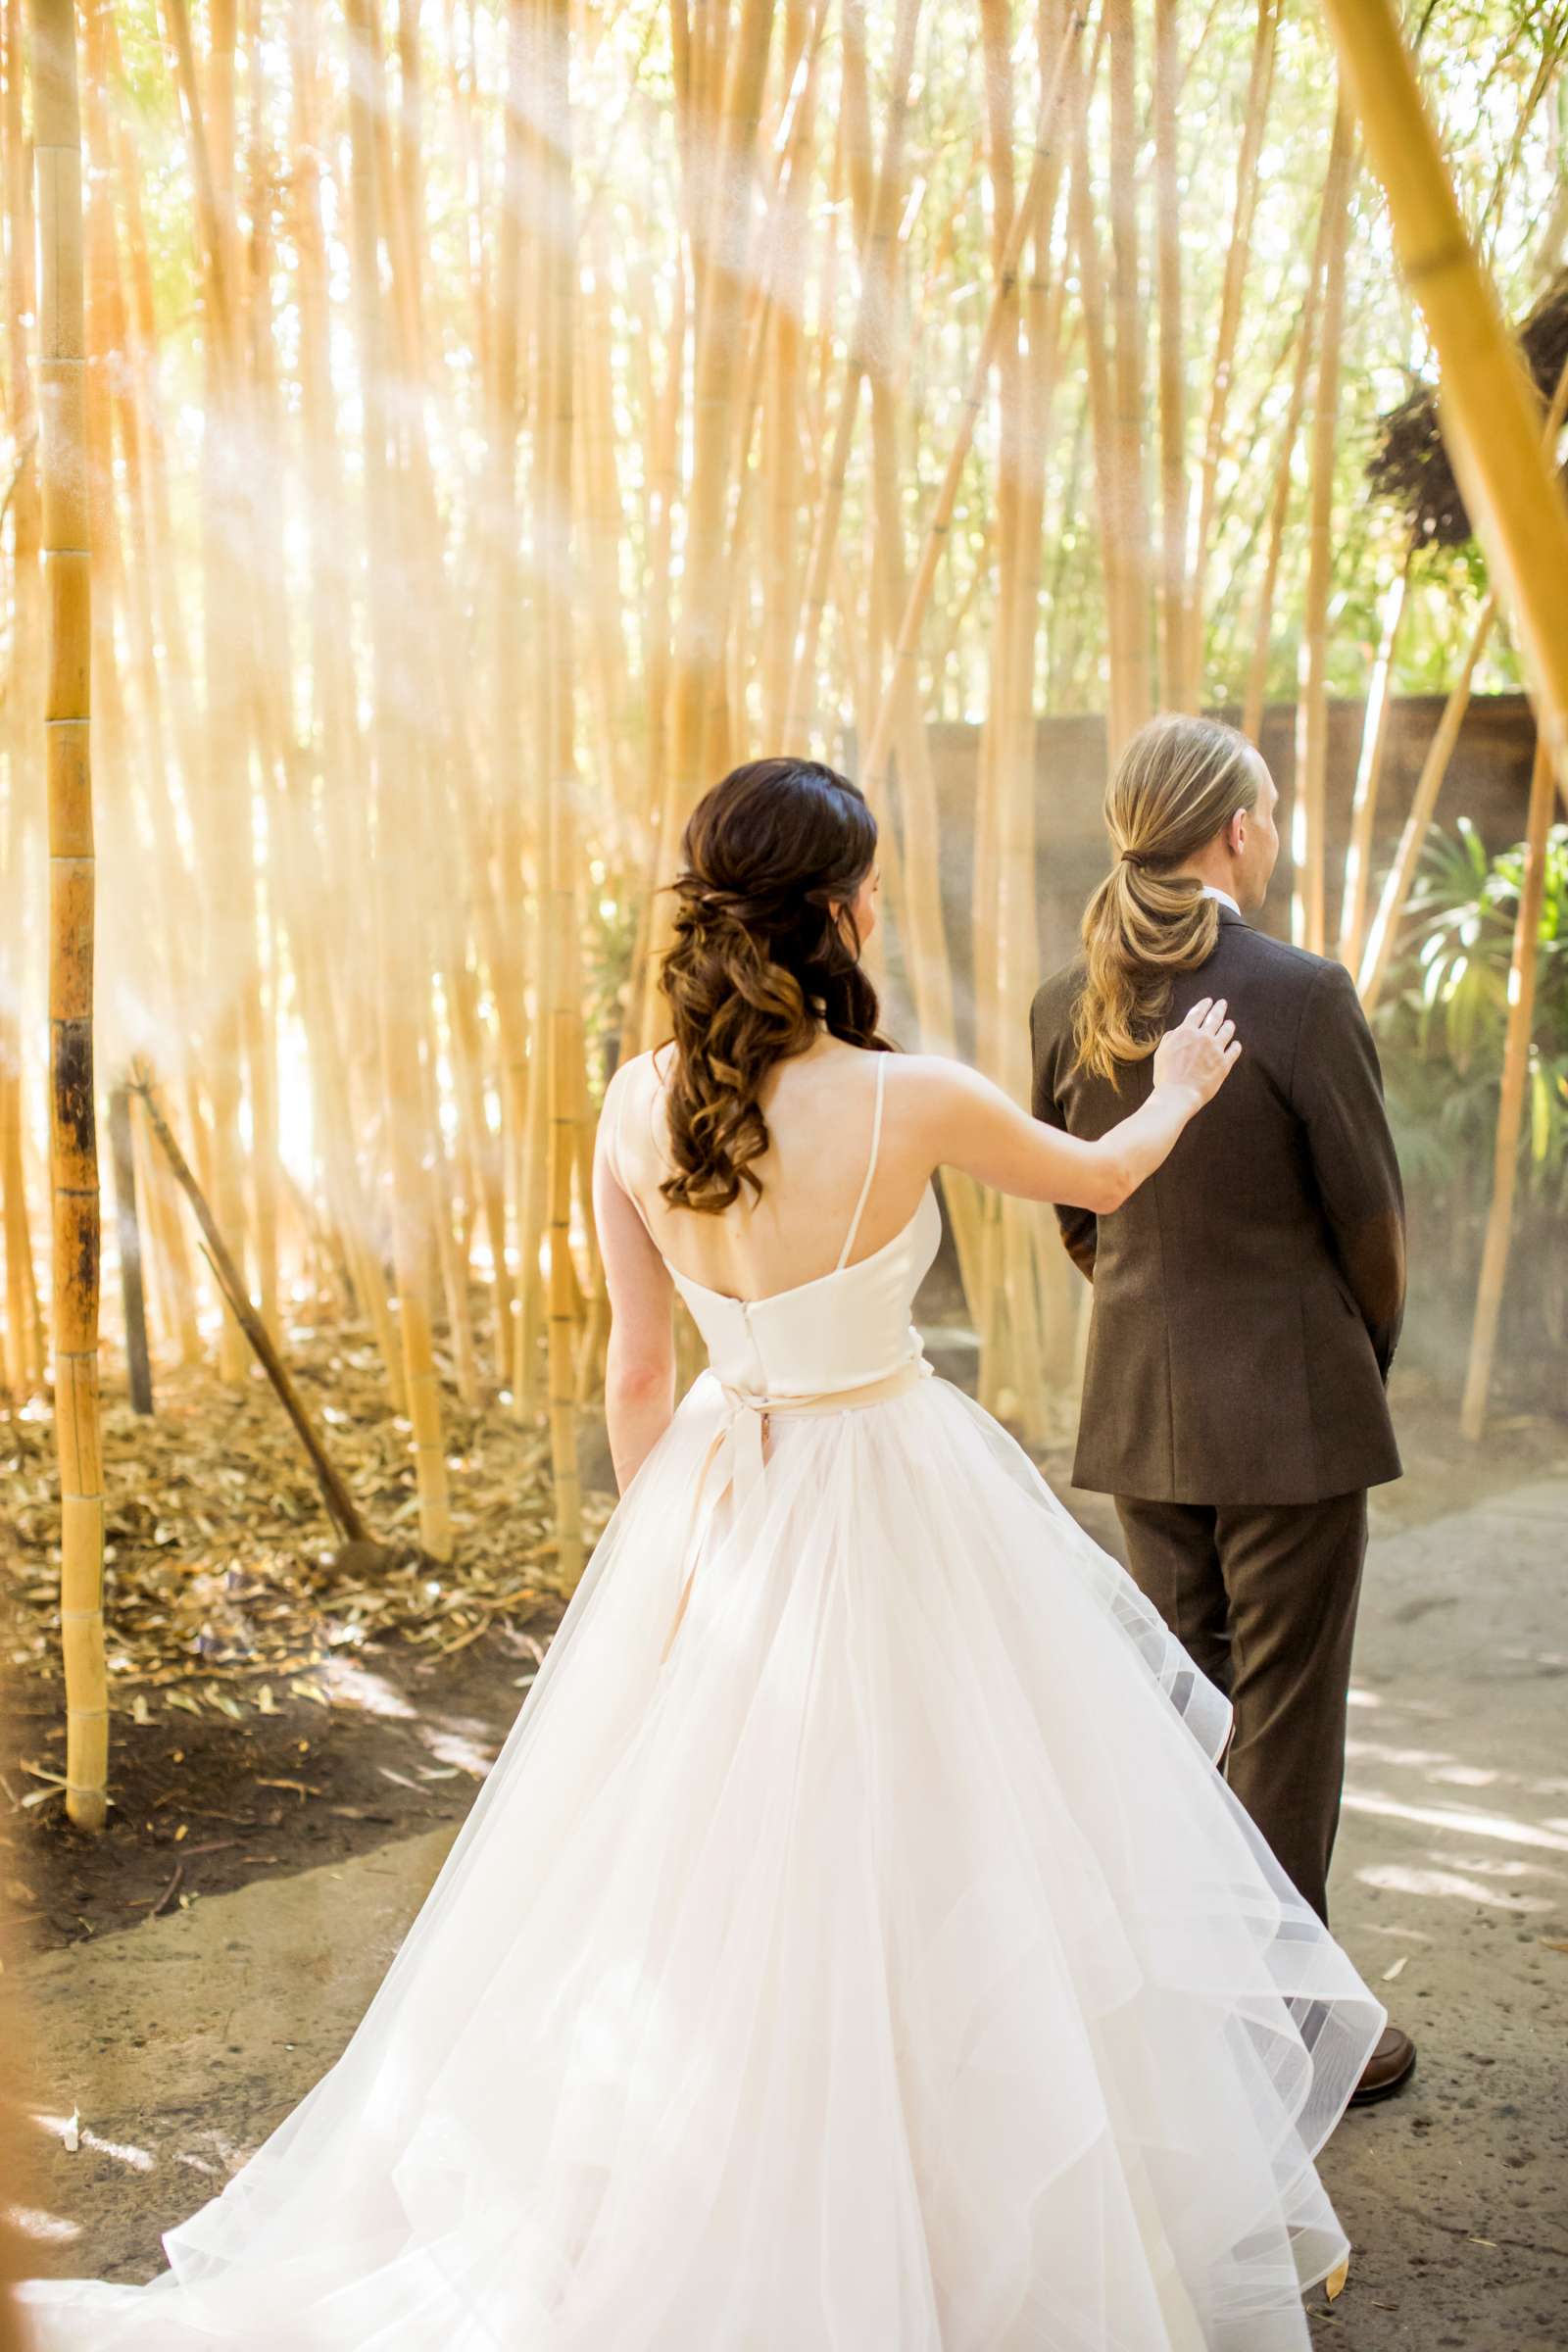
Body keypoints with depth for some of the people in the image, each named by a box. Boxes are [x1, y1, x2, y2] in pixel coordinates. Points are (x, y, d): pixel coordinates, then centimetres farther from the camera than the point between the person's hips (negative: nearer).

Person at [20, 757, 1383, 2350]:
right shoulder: (908, 1101, -19)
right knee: (903, 1880, 10)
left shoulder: (637, 1108, -7)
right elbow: (1099, 1176, 2)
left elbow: (636, 1374, 2)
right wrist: (1179, 1091, 24)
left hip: (715, 1503, 5)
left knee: (703, 1880, 17)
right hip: (889, 1515, -5)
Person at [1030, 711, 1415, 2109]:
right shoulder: (1301, 995, -16)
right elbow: (1369, 1209, -8)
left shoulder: (1071, 1004, 1)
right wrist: (1370, 1359, 9)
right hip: (1290, 1405, -6)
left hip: (1140, 1404, 6)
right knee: (1288, 1709, 5)